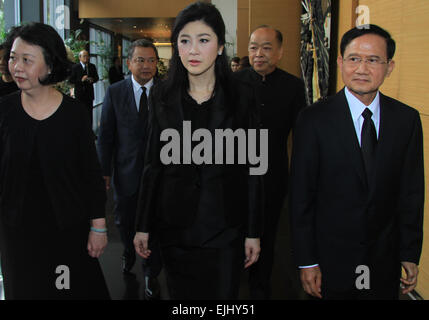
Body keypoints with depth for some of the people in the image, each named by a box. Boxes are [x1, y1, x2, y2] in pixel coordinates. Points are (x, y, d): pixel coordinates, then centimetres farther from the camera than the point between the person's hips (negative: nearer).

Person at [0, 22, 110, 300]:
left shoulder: (74, 113, -8)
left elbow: (92, 173, -4)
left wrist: (98, 226, -3)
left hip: (69, 225, -1)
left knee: (77, 287, 11)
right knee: (27, 290, 15)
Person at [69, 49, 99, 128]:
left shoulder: (92, 66, 7)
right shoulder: (75, 67, -5)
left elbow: (96, 77, 14)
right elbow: (71, 80, -8)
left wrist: (93, 80, -9)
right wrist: (81, 80, -22)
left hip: (89, 94, 3)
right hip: (80, 94, -3)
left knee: (89, 113, 6)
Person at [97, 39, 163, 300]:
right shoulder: (115, 92, -1)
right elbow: (106, 134, 0)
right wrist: (104, 171, -2)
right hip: (126, 172, 2)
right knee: (125, 222, 19)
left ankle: (151, 274, 28)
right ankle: (129, 253, 50)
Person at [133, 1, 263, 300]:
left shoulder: (241, 96, -5)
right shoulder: (163, 96, 2)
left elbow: (252, 168, -3)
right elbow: (153, 164, 5)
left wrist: (253, 232, -3)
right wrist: (143, 226, 5)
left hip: (224, 228, -2)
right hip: (175, 225, 2)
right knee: (180, 296, 14)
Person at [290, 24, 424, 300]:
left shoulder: (407, 119, -1)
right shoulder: (315, 120, -11)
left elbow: (411, 191, 4)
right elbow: (301, 195, -9)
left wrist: (410, 254, 5)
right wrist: (307, 261, -8)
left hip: (386, 261, 3)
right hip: (332, 259, -2)